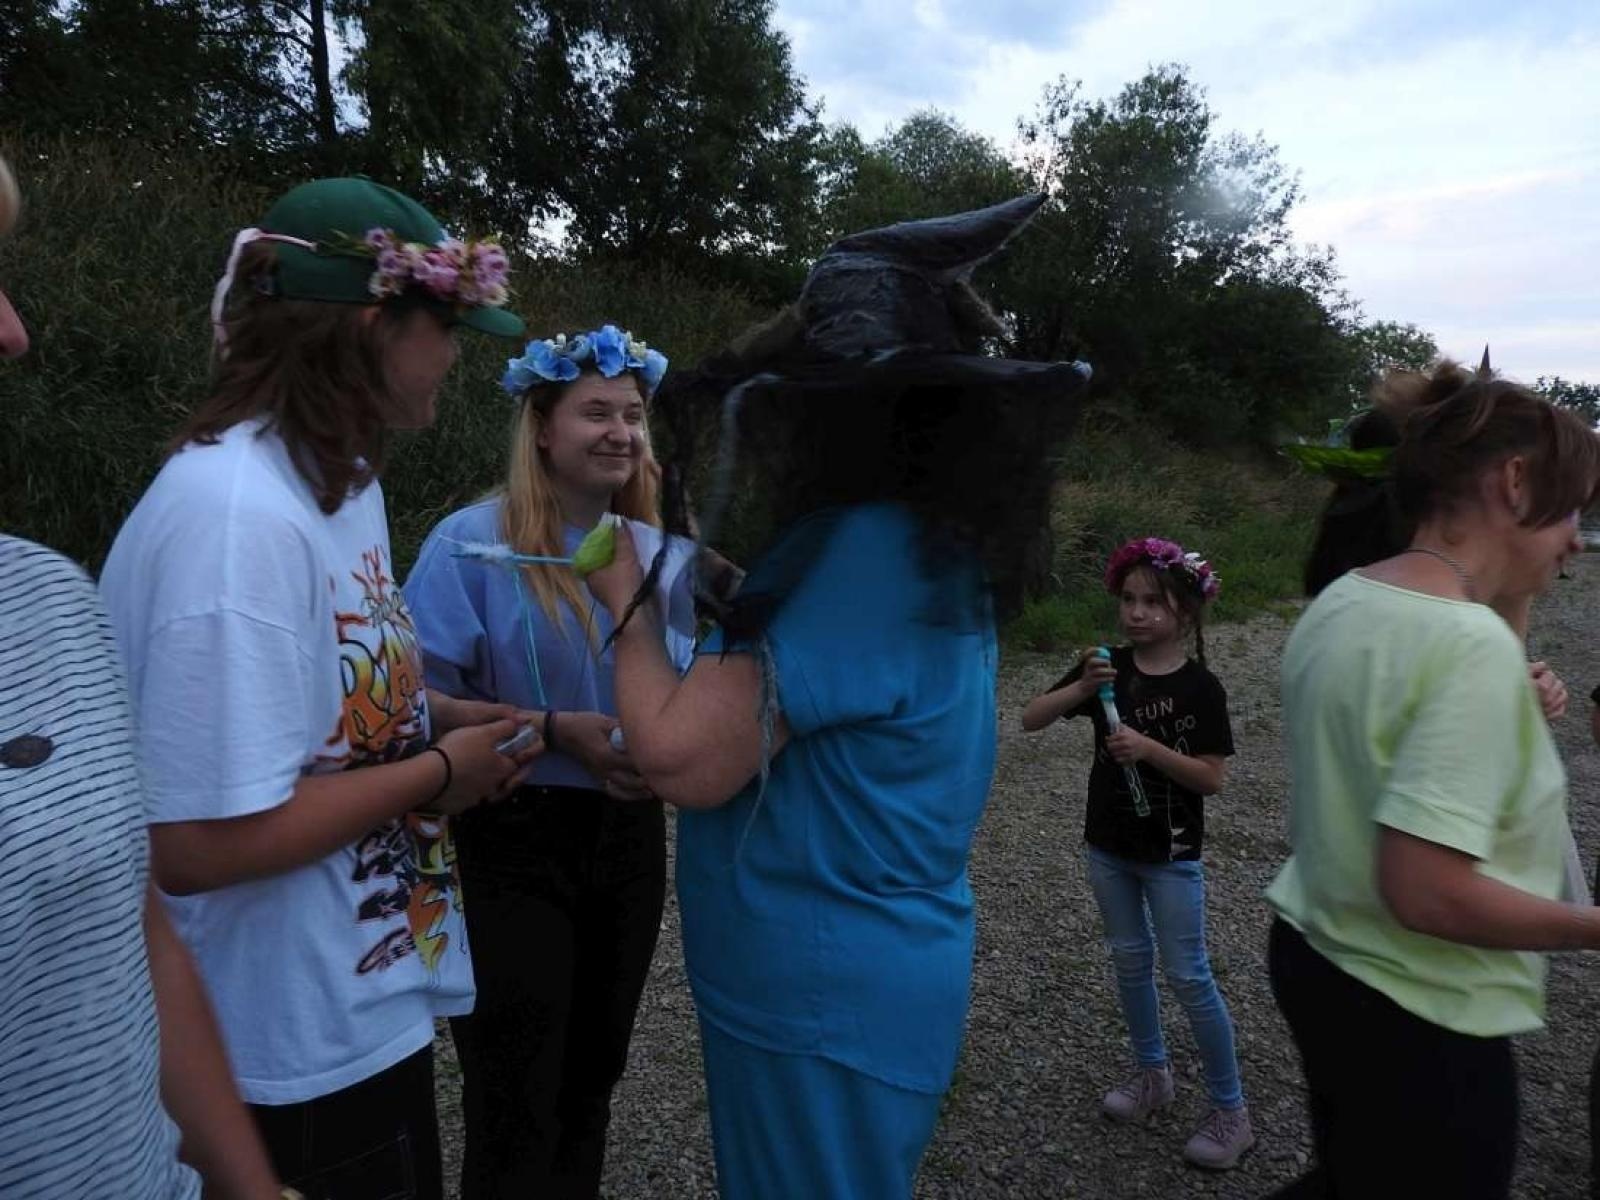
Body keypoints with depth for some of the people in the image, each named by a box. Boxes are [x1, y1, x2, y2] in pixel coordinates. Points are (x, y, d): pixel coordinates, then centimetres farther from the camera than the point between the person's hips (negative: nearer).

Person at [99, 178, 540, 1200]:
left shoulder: (339, 477, 4)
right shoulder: (237, 516, -28)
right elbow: (197, 842, -29)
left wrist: (442, 720, -1)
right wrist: (441, 771, -18)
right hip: (302, 1046, -9)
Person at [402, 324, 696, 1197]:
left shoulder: (660, 552, 4)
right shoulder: (473, 543, -13)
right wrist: (556, 730, -22)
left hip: (627, 836, 6)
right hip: (513, 840, -5)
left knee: (591, 1074, 23)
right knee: (516, 1105, 5)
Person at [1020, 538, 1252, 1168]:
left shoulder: (1200, 686, -13)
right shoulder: (1109, 668, -4)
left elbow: (1213, 777, -15)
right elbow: (1031, 719, -8)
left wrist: (1149, 747, -28)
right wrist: (1082, 688, -24)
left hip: (1171, 854, -4)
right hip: (1108, 845, 5)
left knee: (1188, 975, 3)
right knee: (1130, 960, 18)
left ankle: (1230, 1109, 19)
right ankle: (1152, 1074, 37)